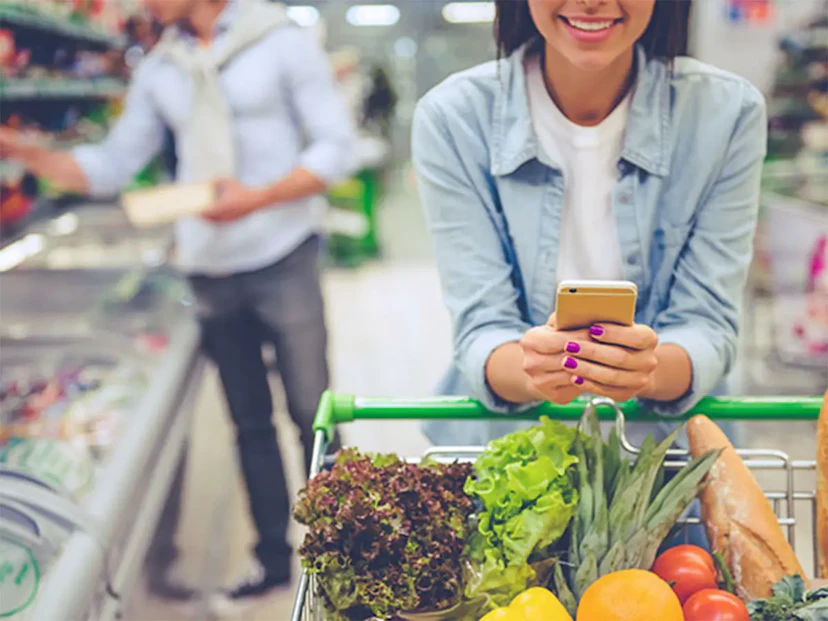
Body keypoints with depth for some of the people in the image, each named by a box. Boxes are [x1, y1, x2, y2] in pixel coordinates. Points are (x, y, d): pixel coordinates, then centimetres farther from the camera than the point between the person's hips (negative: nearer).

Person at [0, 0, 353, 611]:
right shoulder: (160, 69, 10)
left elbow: (335, 148, -9)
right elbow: (111, 166, 12)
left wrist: (259, 196, -22)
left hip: (282, 264, -4)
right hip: (210, 272, 5)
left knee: (311, 413, 2)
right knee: (250, 422, 12)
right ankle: (274, 559, 25)